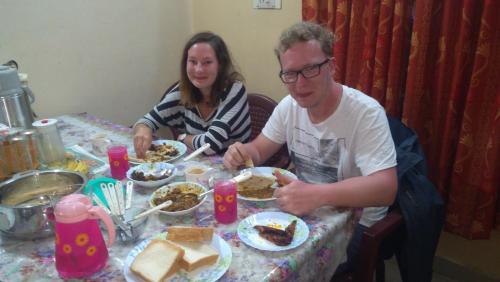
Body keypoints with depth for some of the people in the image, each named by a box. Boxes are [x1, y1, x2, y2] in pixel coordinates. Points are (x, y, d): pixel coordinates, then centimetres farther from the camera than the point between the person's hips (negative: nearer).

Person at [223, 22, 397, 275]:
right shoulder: (288, 105, -4)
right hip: (306, 209, 6)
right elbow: (260, 149, 6)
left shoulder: (366, 113, -23)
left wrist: (317, 195, -45)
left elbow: (385, 188, -30)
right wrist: (242, 153, -19)